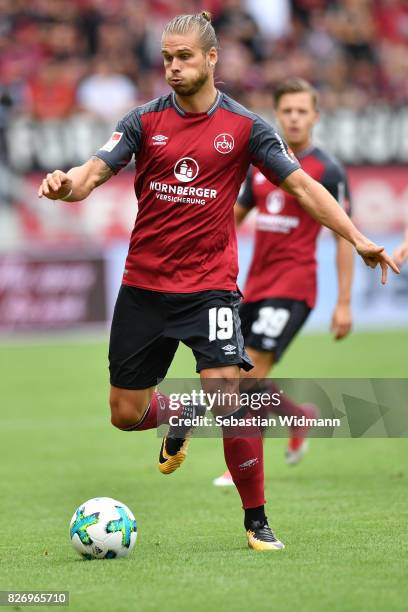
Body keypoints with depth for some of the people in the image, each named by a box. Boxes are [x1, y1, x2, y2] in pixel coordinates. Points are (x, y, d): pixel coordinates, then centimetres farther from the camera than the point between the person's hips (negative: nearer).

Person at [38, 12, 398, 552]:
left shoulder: (244, 126, -1)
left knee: (229, 396, -19)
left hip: (211, 285, -2)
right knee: (126, 415, 7)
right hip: (144, 285, 2)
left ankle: (257, 521, -3)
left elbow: (300, 185, 3)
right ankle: (178, 417, 44)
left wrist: (357, 238, -6)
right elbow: (94, 173, -6)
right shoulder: (145, 121, 1)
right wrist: (66, 184, -31)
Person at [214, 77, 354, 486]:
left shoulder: (327, 171, -5)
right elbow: (235, 216, 23)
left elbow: (344, 238, -5)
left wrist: (344, 303, -10)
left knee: (251, 374, -16)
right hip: (256, 285, 7)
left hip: (292, 286, -7)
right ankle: (301, 417, 33)